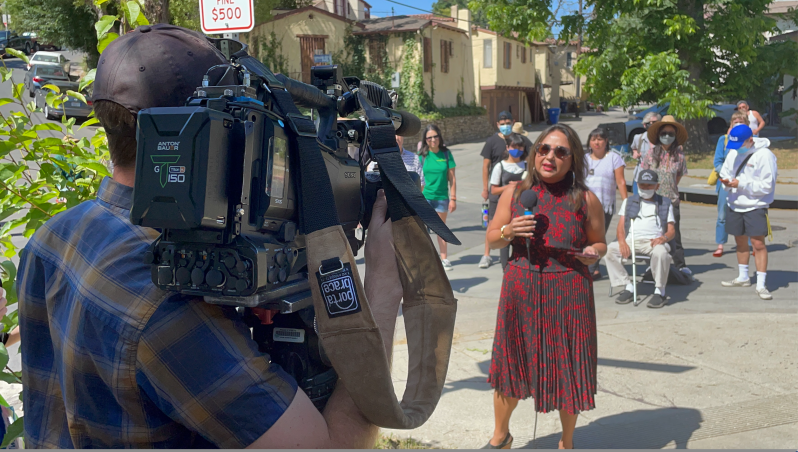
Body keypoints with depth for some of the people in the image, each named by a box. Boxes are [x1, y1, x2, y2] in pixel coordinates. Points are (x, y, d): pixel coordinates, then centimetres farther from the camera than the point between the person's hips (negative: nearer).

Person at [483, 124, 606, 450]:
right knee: (511, 365, 11)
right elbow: (491, 239, 9)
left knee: (567, 370, 8)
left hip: (568, 294, -1)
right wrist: (508, 230, -12)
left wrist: (593, 253, -16)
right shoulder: (514, 193, 2)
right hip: (521, 292, 1)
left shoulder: (586, 200, -3)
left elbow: (600, 243, 7)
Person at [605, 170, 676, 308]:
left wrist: (663, 238, -14)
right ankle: (627, 286, -19)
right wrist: (622, 242, -10)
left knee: (661, 252, -38)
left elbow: (672, 231, 12)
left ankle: (659, 291, -22)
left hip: (654, 241, -2)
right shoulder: (629, 201, 25)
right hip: (631, 240, 2)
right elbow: (621, 225, 12)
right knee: (610, 249, -28)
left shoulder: (665, 204, 22)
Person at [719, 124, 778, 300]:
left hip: (756, 206, -6)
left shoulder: (764, 155, -16)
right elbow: (725, 171, 12)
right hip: (734, 205, 7)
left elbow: (767, 185, -17)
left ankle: (761, 285, -5)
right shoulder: (733, 152, 5)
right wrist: (726, 181, -11)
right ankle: (743, 278, 34)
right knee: (740, 241, 17)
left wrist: (741, 184, -21)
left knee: (758, 243, -10)